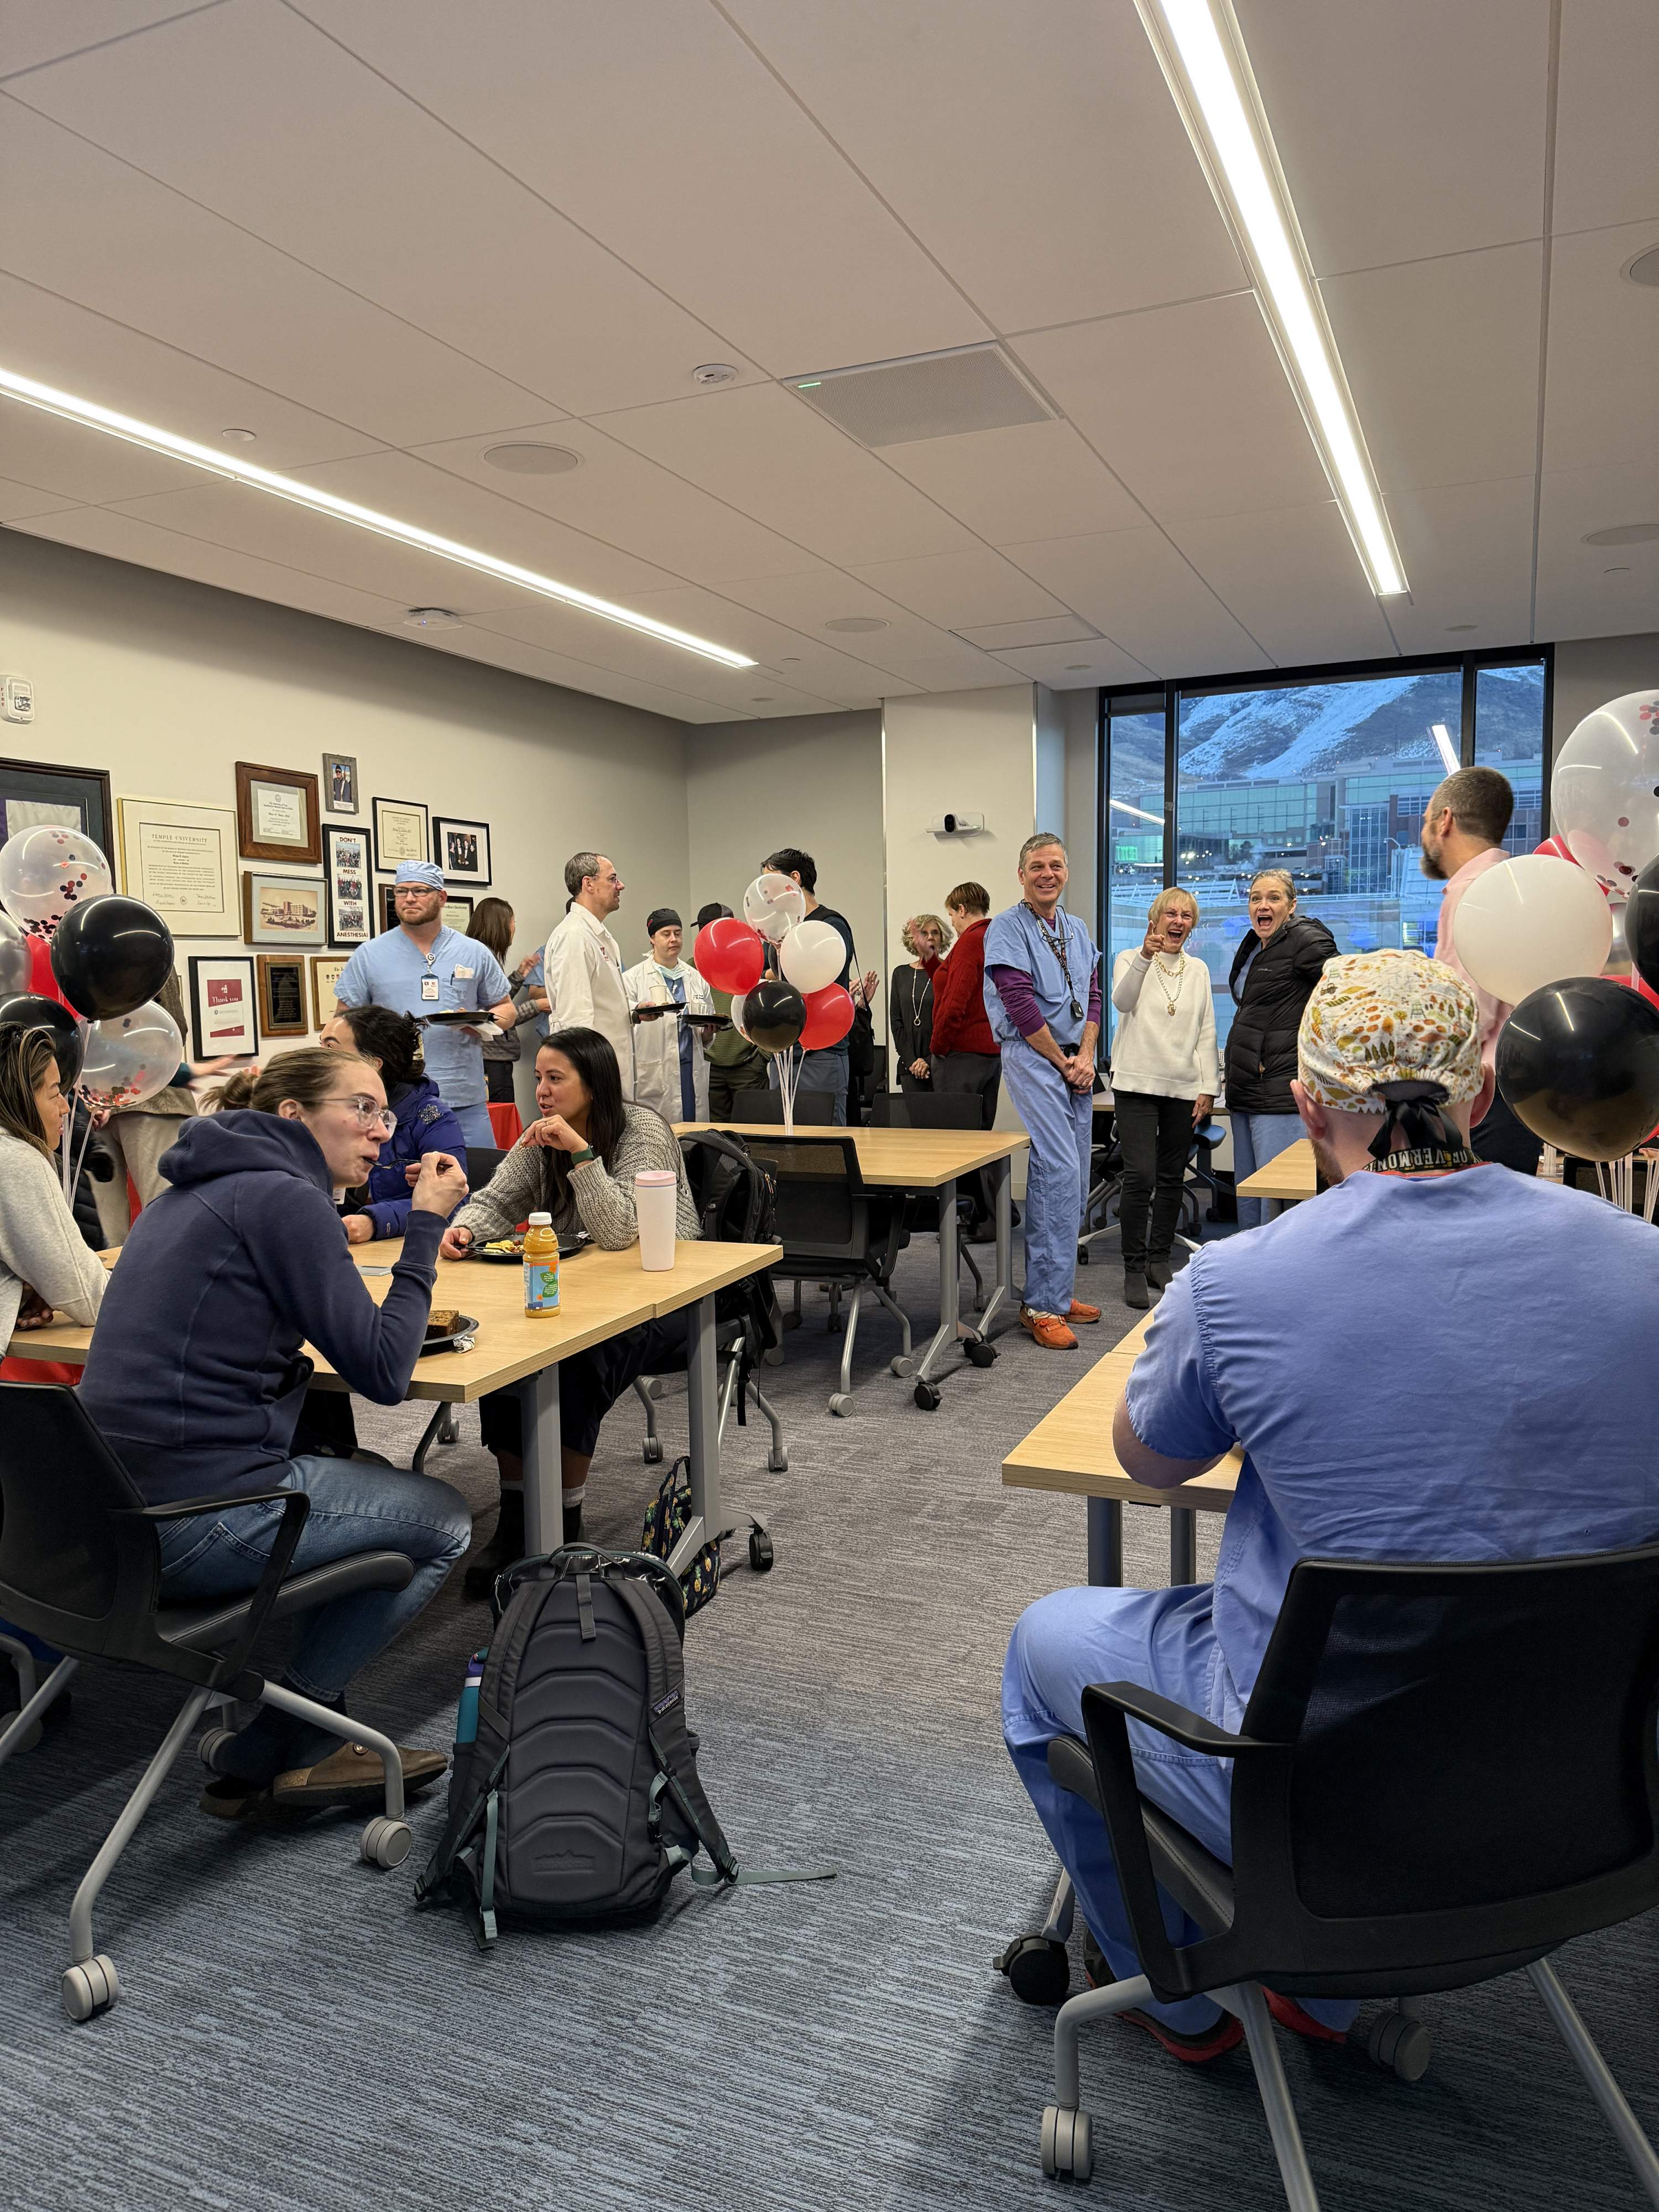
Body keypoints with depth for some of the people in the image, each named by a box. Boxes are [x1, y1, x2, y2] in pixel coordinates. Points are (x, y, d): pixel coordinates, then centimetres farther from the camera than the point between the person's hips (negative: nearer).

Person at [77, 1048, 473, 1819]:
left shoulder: (197, 1191, 16)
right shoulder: (282, 1197, -13)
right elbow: (382, 1372, -14)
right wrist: (425, 1227, -8)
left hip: (116, 1508, 10)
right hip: (198, 1516, -10)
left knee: (360, 1466, 27)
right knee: (443, 1522, 8)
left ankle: (308, 1742, 25)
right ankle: (262, 1759, 12)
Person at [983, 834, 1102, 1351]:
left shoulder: (1077, 931, 17)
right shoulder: (1007, 929, -6)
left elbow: (1092, 996, 14)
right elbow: (1020, 1003, -13)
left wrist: (1086, 1057, -1)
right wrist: (1061, 1061, -9)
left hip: (1075, 1061, 8)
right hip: (1031, 1055, -8)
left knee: (1074, 1176, 8)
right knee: (1058, 1169, -16)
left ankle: (1053, 1291, 18)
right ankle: (1043, 1304, -11)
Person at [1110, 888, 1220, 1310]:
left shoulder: (1199, 970, 13)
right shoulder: (1131, 959, 2)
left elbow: (1206, 1033, 12)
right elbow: (1122, 1001, -19)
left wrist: (1207, 1089, 5)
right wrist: (1145, 957, -34)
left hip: (1183, 1088, 4)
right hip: (1137, 1084, -4)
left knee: (1172, 1179, 8)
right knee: (1140, 1176, -12)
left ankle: (1159, 1262, 20)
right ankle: (1134, 1270, -4)